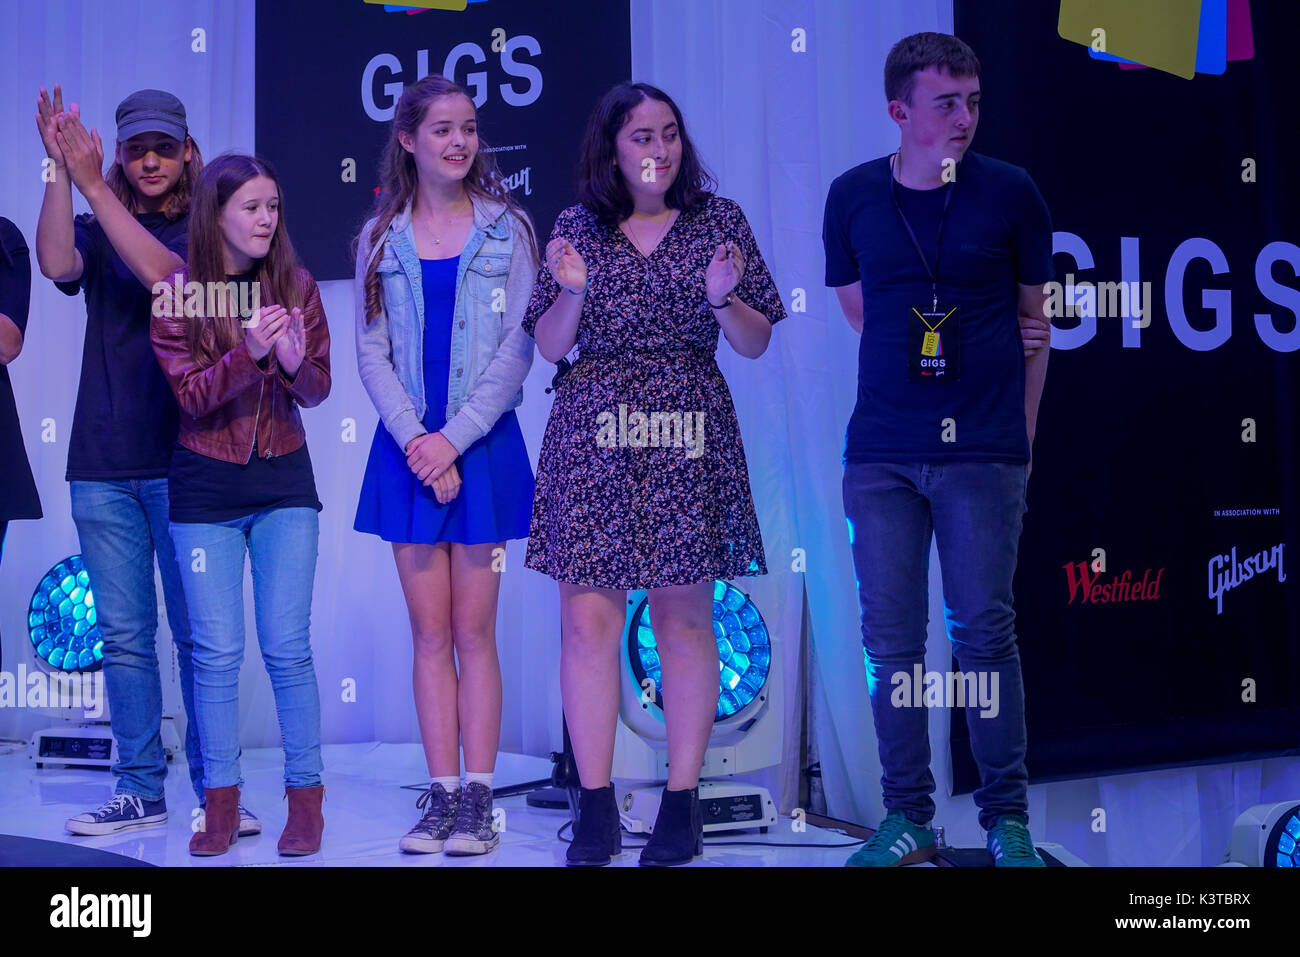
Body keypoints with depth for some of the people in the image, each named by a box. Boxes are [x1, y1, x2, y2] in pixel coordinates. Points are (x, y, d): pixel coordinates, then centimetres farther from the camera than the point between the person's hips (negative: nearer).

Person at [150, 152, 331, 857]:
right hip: (205, 485, -1)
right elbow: (191, 394, -11)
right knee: (217, 651, 2)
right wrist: (249, 352, -27)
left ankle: (305, 799, 8)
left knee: (288, 647, -1)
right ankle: (221, 805, 13)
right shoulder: (177, 295, -4)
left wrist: (296, 362, -22)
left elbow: (317, 389, 0)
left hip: (284, 480, 1)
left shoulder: (295, 287, 2)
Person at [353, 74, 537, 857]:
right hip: (409, 448, 2)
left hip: (482, 446, -2)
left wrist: (453, 439, -12)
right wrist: (416, 440, -10)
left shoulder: (507, 229, 3)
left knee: (474, 631, 0)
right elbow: (372, 351, 4)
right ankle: (442, 796, 10)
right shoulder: (381, 238, 8)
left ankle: (478, 800, 5)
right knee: (430, 634, 4)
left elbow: (518, 348, -4)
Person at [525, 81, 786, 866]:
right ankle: (596, 810, 5)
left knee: (684, 617, 1)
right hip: (593, 438, 1)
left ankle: (682, 805, 11)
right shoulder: (577, 226, 10)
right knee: (588, 618, -4)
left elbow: (757, 344, 8)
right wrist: (573, 290, -9)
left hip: (689, 436, 0)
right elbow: (550, 346, 9)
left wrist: (724, 298, -12)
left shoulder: (719, 220, 8)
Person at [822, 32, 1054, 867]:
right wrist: (970, 336, 8)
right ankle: (909, 819, 15)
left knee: (983, 631, -3)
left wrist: (1023, 432, 7)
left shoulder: (1009, 192, 1)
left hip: (983, 452, -2)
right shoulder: (853, 197, 5)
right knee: (891, 638, 3)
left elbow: (1033, 316, 9)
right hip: (881, 452, 2)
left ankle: (1007, 819, 10)